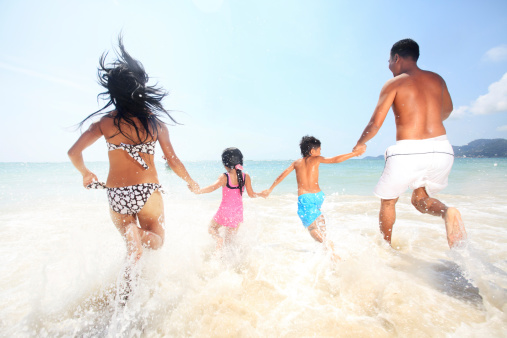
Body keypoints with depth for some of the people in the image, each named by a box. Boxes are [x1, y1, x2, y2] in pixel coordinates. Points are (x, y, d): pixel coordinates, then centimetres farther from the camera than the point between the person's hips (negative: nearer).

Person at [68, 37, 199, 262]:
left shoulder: (104, 123, -1)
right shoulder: (155, 121, -5)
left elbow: (74, 152, 1)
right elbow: (172, 160, -3)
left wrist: (86, 174, 23)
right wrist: (190, 181, 13)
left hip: (116, 195, 3)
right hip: (147, 191, -2)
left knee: (133, 248, 24)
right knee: (156, 240, 14)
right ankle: (139, 235, -21)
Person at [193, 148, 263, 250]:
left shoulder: (224, 177, -13)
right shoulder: (246, 177, -4)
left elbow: (213, 187, -29)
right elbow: (251, 194, -1)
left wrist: (198, 191, -26)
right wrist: (260, 194, 18)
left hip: (224, 210, -3)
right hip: (238, 212, 3)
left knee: (211, 228, 21)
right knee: (229, 240, 19)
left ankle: (218, 238, -10)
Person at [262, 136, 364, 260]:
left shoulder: (296, 162, 11)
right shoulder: (316, 159, 6)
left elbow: (282, 175, 10)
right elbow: (336, 159, 2)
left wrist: (270, 189, 18)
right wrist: (354, 153, 13)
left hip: (304, 198, -1)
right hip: (318, 195, 1)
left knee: (313, 228, 0)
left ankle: (327, 244, -25)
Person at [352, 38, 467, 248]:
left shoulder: (394, 84, -1)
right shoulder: (437, 79, 15)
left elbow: (375, 123, -7)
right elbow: (447, 110, 31)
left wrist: (360, 144, 10)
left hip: (408, 151, -5)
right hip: (442, 149, 5)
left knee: (388, 201, 18)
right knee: (420, 199, 24)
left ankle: (386, 246, 28)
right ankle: (448, 214, -8)